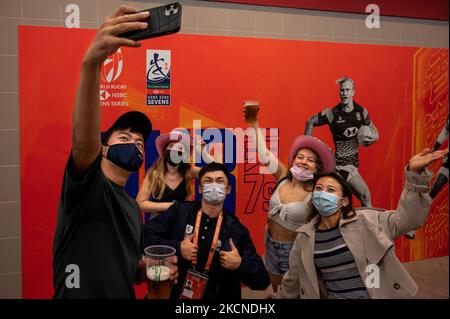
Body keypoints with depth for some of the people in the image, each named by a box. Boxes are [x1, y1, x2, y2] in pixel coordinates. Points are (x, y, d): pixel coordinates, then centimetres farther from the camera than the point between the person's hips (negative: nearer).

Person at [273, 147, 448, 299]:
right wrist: (280, 297, 20)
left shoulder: (365, 221, -8)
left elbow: (406, 218, -17)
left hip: (377, 295, -1)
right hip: (332, 296, 2)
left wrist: (415, 174, -25)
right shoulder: (304, 236, -1)